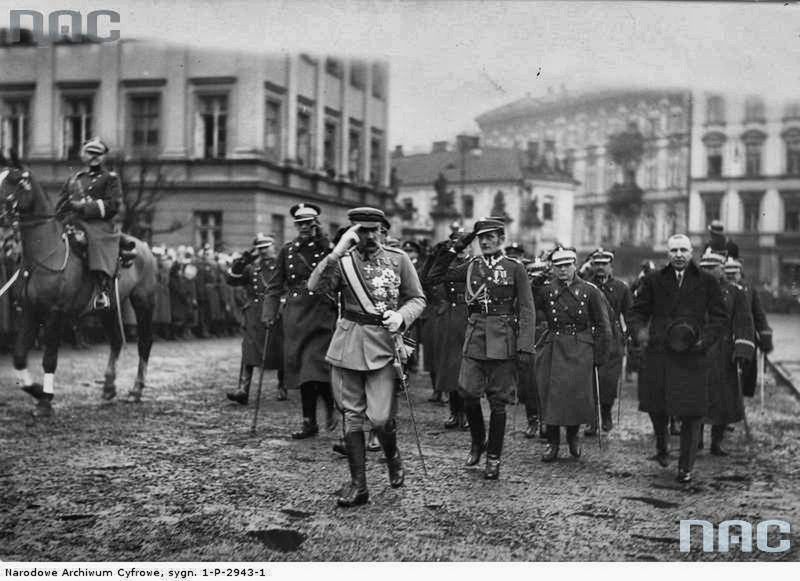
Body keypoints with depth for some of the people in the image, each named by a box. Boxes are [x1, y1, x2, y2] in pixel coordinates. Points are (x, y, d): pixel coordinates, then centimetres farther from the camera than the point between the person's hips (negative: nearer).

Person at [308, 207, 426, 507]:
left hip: (383, 346, -2)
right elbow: (315, 287, -13)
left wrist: (401, 316, -13)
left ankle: (393, 460, 24)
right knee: (352, 416, 6)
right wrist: (336, 253, -22)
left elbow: (417, 299, 8)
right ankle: (357, 484, 15)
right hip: (348, 346, 2)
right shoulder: (342, 261, 3)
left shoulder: (398, 259, 3)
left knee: (381, 417, -8)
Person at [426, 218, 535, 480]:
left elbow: (526, 310, -3)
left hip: (502, 340, -3)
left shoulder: (515, 268, -1)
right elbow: (434, 276, 10)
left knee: (498, 401, 3)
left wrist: (525, 348, -11)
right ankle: (477, 442, 23)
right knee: (469, 395, -3)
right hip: (475, 337, 3)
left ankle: (493, 458, 14)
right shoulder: (471, 266, 9)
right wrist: (454, 250, 2)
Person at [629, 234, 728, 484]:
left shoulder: (707, 282, 4)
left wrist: (705, 338, -10)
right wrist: (639, 331, -8)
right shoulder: (654, 281, 8)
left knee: (691, 413, -2)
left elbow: (719, 316, 6)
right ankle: (662, 446, 39)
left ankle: (686, 468, 9)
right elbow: (638, 310, 12)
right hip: (657, 353, 2)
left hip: (692, 356, -2)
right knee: (656, 406, 9)